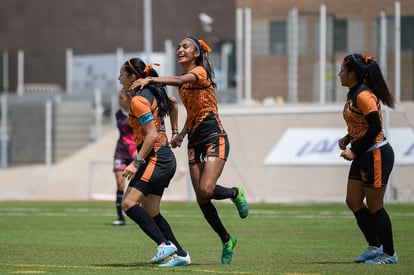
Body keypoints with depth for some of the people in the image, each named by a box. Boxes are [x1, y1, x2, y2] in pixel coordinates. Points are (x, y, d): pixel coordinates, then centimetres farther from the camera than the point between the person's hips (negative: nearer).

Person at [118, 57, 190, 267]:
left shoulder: (138, 100, -15)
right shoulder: (152, 92, 13)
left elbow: (152, 135, -20)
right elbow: (173, 103, 31)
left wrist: (136, 163, -21)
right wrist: (174, 132, 36)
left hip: (156, 159, -10)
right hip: (166, 158, 10)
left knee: (129, 203, -17)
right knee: (150, 212, 9)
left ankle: (165, 244, -23)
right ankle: (180, 254, 6)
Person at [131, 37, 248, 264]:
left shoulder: (200, 72, -8)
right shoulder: (183, 83, 15)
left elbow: (178, 80, -30)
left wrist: (150, 80, -42)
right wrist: (181, 134, 10)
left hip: (215, 139, -7)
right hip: (195, 143, 7)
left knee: (206, 190, -24)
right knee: (201, 199, 1)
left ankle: (235, 193, 9)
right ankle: (226, 240, 17)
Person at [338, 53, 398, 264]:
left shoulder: (364, 96, -19)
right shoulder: (353, 94, 12)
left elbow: (375, 127, -24)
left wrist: (355, 151, -20)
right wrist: (348, 140, 5)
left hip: (377, 155, -10)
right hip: (363, 156, 10)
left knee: (374, 207, -2)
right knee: (353, 201, 8)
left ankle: (389, 254, 9)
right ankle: (375, 247, 19)